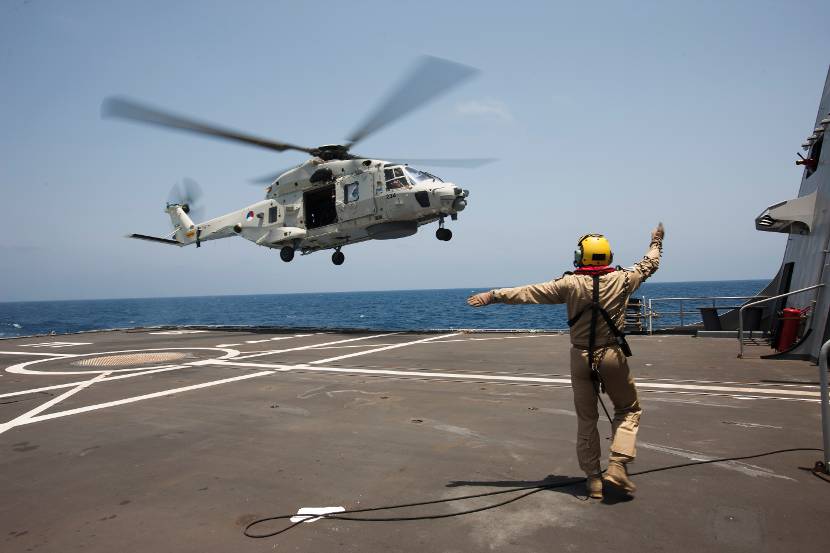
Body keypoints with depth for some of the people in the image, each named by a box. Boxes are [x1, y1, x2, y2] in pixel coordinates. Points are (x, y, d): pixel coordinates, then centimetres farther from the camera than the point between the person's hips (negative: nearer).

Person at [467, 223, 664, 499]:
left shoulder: (570, 284, -9)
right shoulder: (621, 280, -5)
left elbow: (528, 292, -7)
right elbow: (648, 265, 14)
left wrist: (492, 295, 1)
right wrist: (656, 241, 33)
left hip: (581, 357, 1)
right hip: (613, 356, 0)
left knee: (586, 419, 13)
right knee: (628, 410, 18)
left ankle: (593, 477, 17)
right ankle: (617, 465, 4)